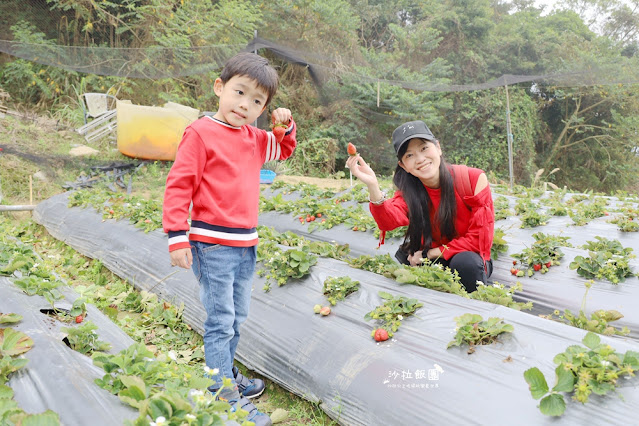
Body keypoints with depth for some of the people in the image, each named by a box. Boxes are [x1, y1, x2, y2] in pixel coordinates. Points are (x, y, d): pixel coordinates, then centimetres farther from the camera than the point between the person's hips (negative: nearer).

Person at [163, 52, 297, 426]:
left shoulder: (255, 138, 12)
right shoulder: (201, 133, -10)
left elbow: (284, 149, 31)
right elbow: (178, 185, -12)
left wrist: (286, 125, 9)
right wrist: (177, 238, -16)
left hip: (246, 245, 8)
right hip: (213, 246, -8)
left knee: (237, 318, 18)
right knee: (221, 321, -3)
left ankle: (228, 376, 36)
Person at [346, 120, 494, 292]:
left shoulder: (474, 179, -18)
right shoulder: (408, 191, -10)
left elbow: (480, 237, -17)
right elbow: (390, 220, -32)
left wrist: (432, 253, -18)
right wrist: (373, 187, -49)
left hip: (470, 257, -3)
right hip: (434, 262, 3)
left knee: (465, 262, -33)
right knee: (404, 255, -23)